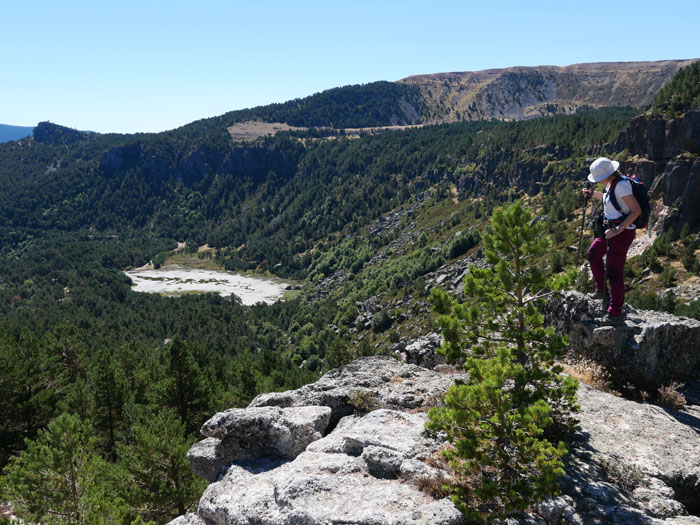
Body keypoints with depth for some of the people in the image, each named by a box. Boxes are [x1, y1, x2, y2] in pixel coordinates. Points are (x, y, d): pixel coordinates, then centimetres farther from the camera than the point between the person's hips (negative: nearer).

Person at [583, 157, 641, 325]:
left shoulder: (621, 185, -21)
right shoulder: (612, 183, 7)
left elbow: (636, 210, -24)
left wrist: (618, 229, -27)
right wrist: (593, 194, 22)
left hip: (622, 232, -10)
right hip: (612, 229, 10)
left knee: (614, 272, -5)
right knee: (593, 254, 26)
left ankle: (616, 314, 2)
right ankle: (600, 289, 42)